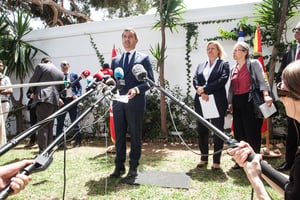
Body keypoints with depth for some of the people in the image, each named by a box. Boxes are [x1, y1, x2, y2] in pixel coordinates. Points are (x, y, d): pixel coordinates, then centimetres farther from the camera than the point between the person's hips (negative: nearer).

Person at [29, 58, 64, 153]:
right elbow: (62, 88, 21)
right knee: (50, 127, 12)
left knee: (42, 127, -7)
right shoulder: (60, 73, 20)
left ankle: (42, 152, -10)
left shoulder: (41, 66, 5)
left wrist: (34, 92, 22)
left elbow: (32, 82, 5)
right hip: (55, 101, 6)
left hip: (43, 99, -5)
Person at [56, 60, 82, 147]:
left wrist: (77, 95, -11)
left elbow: (79, 87, 7)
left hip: (72, 100, -1)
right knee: (60, 122, 5)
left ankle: (78, 141, 13)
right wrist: (58, 99, -10)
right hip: (62, 101, 1)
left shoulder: (74, 75, 9)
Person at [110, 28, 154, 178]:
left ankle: (133, 167, 16)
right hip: (118, 102, 4)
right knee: (119, 135, 8)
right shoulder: (115, 60, 19)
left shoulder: (143, 58, 6)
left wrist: (137, 89, -18)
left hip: (135, 102, -4)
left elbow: (150, 81, -1)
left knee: (135, 135, 4)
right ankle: (119, 166, 19)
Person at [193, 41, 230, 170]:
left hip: (217, 102, -4)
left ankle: (216, 160, 13)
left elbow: (222, 80, -11)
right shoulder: (200, 66, 18)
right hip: (201, 102, 4)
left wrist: (205, 89, -15)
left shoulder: (224, 64, 5)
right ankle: (204, 158, 23)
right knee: (202, 130, 9)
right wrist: (200, 92, -14)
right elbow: (195, 80, 5)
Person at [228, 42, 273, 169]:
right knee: (238, 132, 9)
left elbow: (262, 81, -9)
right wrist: (230, 102, 13)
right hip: (237, 103, 6)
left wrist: (266, 95, -24)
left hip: (250, 101, -6)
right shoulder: (233, 69, 15)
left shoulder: (253, 64, -1)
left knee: (252, 132, -1)